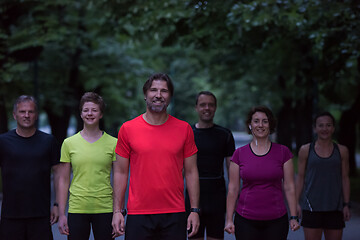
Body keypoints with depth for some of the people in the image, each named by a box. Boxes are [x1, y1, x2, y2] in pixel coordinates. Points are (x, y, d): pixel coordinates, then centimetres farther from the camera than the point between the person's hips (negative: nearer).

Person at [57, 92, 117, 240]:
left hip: (105, 209, 0)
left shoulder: (113, 143, 4)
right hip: (77, 209, 0)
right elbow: (63, 181, 7)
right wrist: (61, 214, 3)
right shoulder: (69, 143, 6)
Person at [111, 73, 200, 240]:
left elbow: (191, 172, 7)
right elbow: (120, 173, 5)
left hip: (174, 214, 1)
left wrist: (194, 210, 2)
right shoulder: (128, 129, 3)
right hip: (138, 215, -1)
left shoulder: (184, 129, 5)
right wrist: (117, 211, 0)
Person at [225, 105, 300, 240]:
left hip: (276, 220, 0)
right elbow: (233, 189, 4)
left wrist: (293, 217, -2)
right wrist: (229, 220, -1)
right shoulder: (239, 154, 4)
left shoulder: (283, 152, 3)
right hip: (246, 221, 0)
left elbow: (289, 187, 4)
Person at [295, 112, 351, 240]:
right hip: (311, 206, -1)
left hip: (334, 207, 1)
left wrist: (346, 205, 3)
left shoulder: (342, 151, 6)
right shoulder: (306, 150, 3)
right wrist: (296, 203, -1)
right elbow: (300, 178, 5)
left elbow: (345, 178, 8)